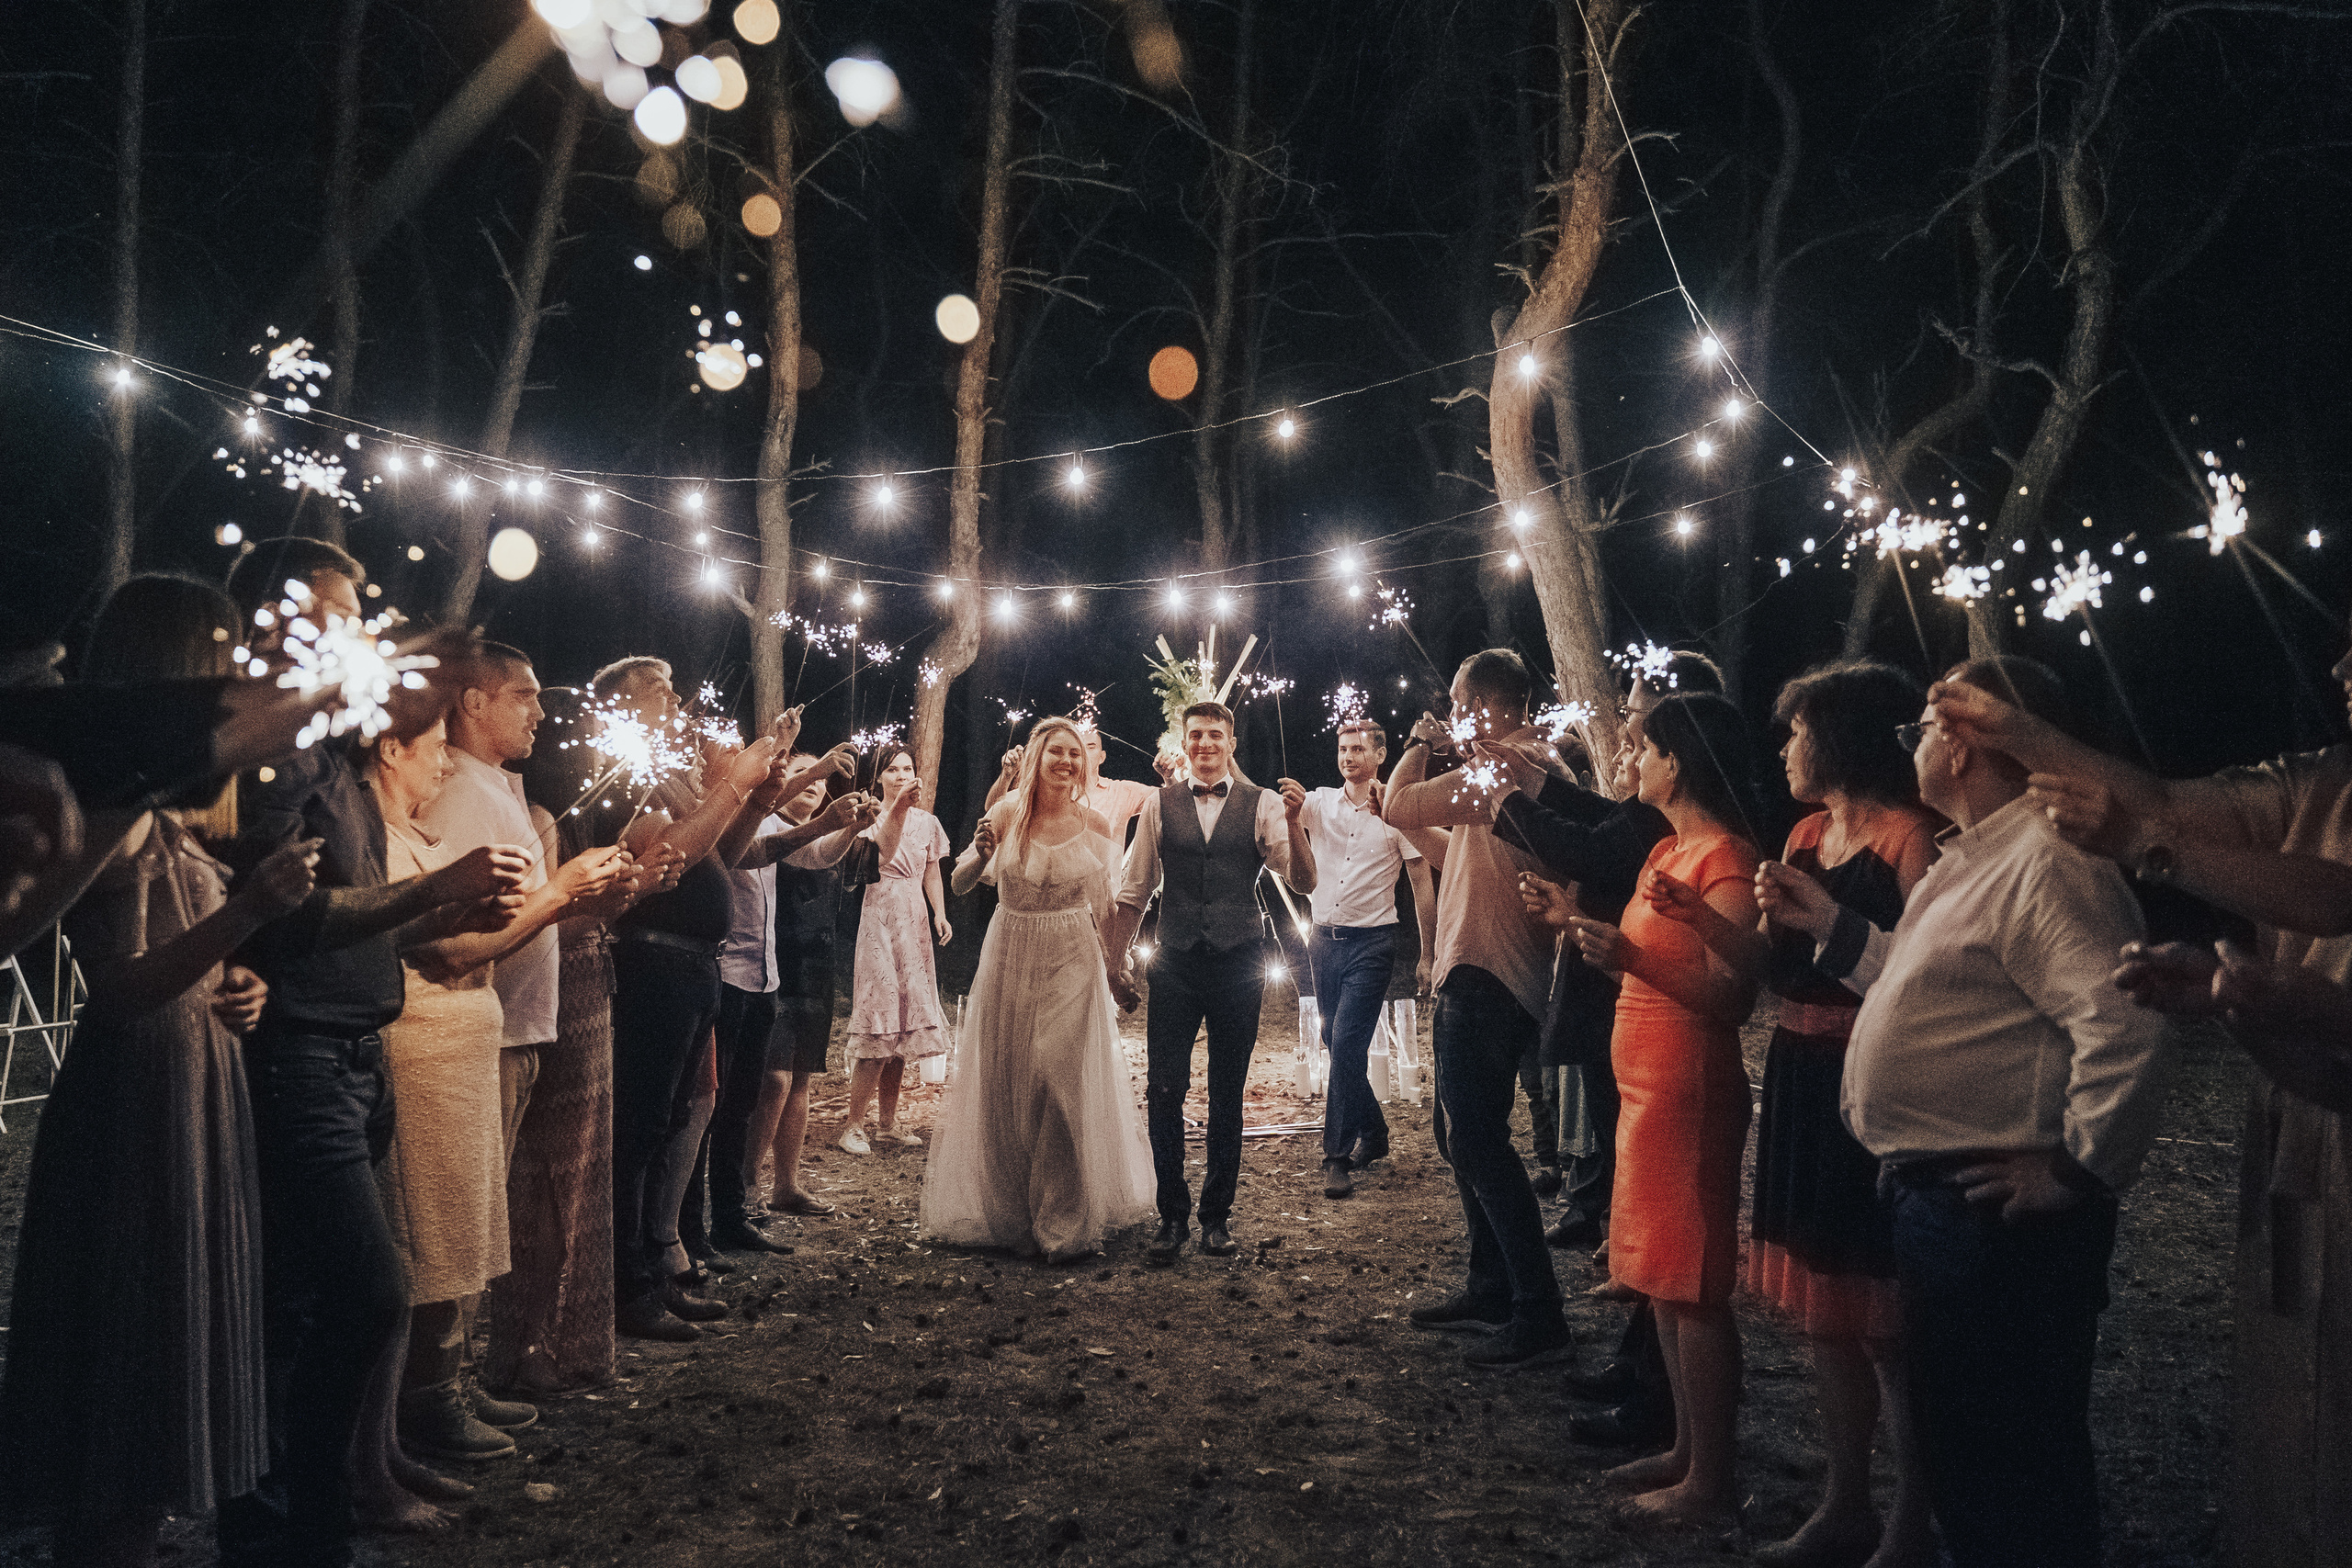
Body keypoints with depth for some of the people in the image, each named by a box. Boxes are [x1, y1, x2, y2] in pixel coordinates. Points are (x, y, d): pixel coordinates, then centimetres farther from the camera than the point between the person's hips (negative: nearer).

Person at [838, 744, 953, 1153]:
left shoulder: (927, 821, 12)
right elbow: (884, 848, -26)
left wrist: (940, 915, 3)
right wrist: (900, 807, -42)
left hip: (915, 922, 6)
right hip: (878, 919, -6)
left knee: (903, 1023, 7)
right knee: (878, 1024, -11)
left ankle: (888, 1122, 15)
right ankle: (853, 1125, -4)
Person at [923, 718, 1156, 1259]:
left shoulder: (1094, 824, -4)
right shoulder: (1008, 813, -8)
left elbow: (1101, 903, 6)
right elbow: (960, 885, -8)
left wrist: (1112, 966, 6)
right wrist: (982, 853, -27)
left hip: (1073, 963, 0)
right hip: (1010, 960, 0)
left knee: (1067, 1088, 0)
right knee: (1004, 1090, 10)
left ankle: (1068, 1223, 16)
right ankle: (1007, 1213, 28)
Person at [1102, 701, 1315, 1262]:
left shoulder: (1263, 804, 0)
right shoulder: (1160, 804, 6)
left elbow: (1304, 882, -8)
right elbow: (1133, 890, 11)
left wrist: (1294, 820, -22)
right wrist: (1117, 961, 9)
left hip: (1238, 963, -1)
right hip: (1175, 963, 1)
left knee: (1227, 1095, 9)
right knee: (1164, 1090, -1)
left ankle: (1216, 1215, 21)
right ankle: (1172, 1215, 14)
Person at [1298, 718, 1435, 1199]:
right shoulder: (1319, 803, 4)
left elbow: (1423, 885, 0)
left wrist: (1428, 956, -1)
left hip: (1371, 943, -4)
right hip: (1324, 939, 4)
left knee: (1345, 1046, -11)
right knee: (1340, 1048, 12)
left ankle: (1338, 1156, -1)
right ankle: (1373, 1135, 31)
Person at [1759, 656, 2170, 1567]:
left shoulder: (2046, 861, -20)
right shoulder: (1977, 857, 15)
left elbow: (2123, 1021, -31)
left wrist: (2079, 1169, -22)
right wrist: (1829, 925, 16)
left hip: (1998, 1213, -11)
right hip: (1937, 1200, 11)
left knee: (2009, 1470, 3)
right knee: (1956, 1446, 23)